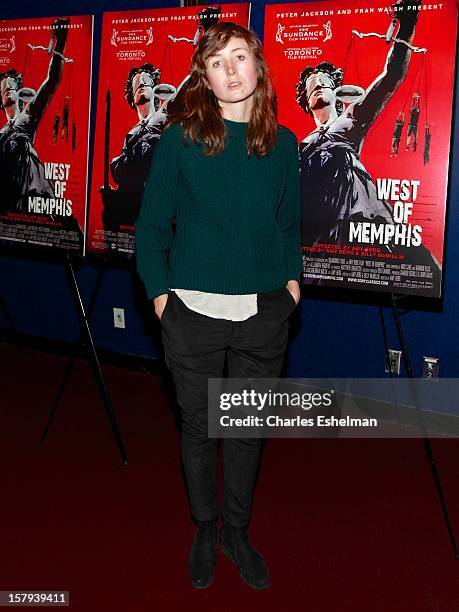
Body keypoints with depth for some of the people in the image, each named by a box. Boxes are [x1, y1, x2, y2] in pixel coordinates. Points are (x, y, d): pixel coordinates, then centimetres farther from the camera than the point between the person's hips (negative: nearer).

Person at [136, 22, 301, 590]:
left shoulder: (282, 142, 3)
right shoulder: (181, 138, -4)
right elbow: (150, 224, -1)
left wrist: (291, 280, 3)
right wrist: (159, 292, -5)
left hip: (263, 313, 2)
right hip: (194, 310, -2)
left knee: (248, 428, 14)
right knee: (198, 427, 12)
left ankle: (237, 531, 35)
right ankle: (205, 528, 35)